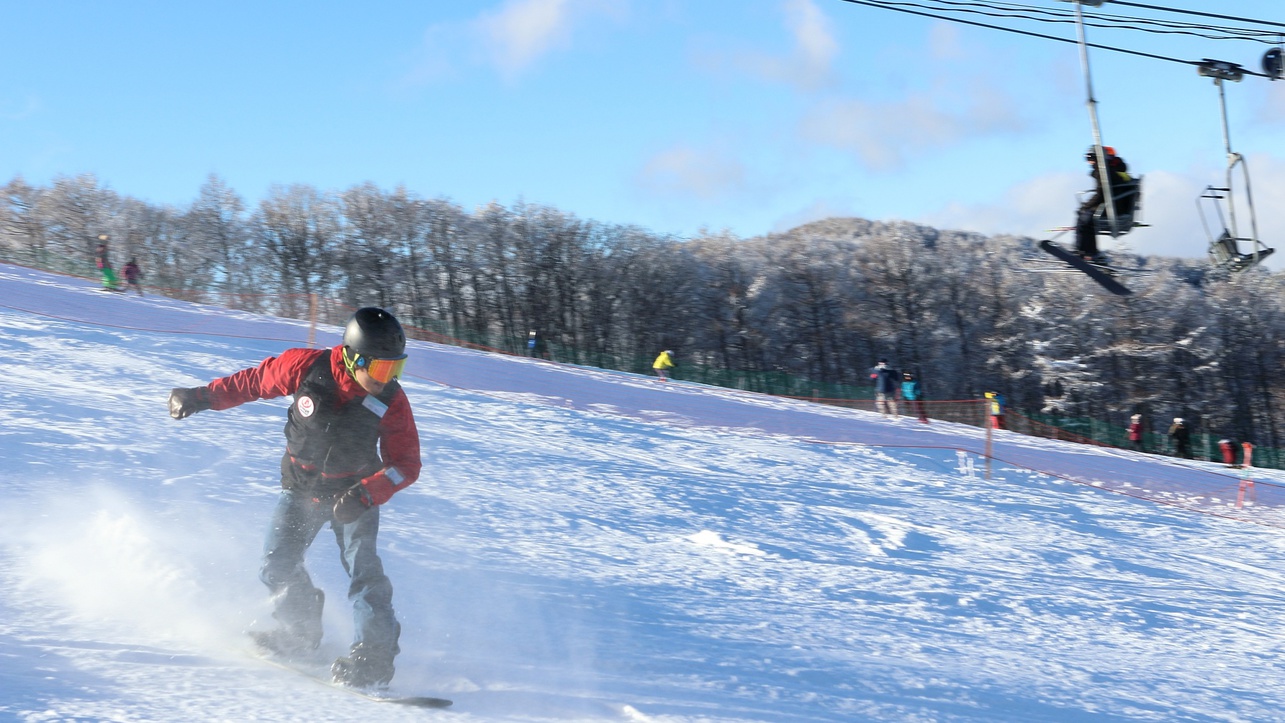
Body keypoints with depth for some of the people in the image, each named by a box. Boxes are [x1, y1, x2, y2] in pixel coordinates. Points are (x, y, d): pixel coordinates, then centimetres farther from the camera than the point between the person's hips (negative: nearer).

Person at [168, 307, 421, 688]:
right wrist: (202, 397, 3)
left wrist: (366, 494, -34)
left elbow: (406, 465, -17)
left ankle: (373, 654, -19)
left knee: (362, 567, -19)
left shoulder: (391, 403, -21)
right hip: (301, 488, 2)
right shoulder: (306, 367, -23)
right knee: (278, 566, -5)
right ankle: (301, 632, 19)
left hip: (354, 493, -1)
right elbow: (254, 381, -5)